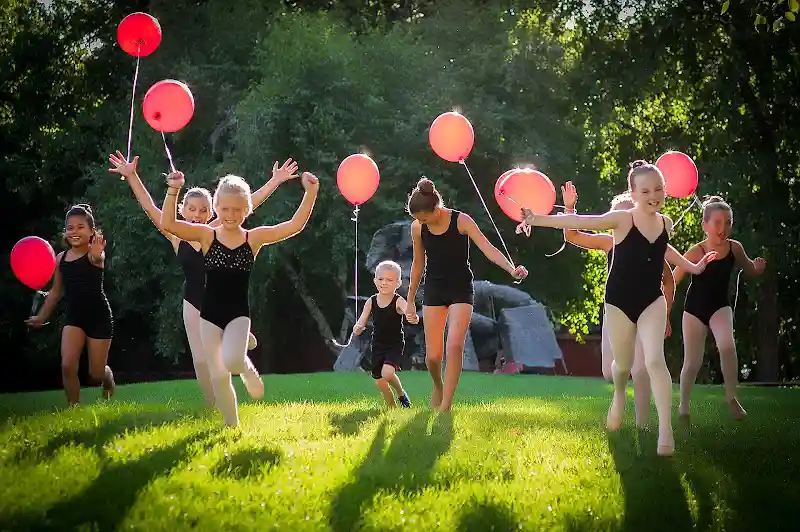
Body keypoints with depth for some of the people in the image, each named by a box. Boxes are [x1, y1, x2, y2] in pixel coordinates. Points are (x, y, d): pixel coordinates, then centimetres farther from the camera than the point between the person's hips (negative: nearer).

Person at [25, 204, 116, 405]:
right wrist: (42, 316, 19)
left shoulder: (95, 254, -14)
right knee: (67, 366, -16)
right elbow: (56, 291, 15)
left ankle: (109, 382, 43)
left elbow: (97, 259, -42)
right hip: (74, 316, 4)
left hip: (98, 315, -4)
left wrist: (97, 256, -66)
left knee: (96, 374, 6)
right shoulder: (61, 258, 1)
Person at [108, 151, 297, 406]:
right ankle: (214, 407, 22)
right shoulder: (176, 237, -5)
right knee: (201, 361, 3)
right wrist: (132, 176, -19)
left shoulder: (216, 231, -6)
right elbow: (150, 208, -11)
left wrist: (275, 181, -13)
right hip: (194, 304, 1)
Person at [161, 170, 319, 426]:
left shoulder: (255, 237, -2)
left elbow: (295, 226, -10)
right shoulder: (207, 236, -3)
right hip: (210, 314, 1)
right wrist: (173, 191, -29)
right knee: (218, 377, 2)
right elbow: (168, 224, -16)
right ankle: (232, 427, 21)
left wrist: (310, 193, -22)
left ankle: (248, 370, 9)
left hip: (238, 313, -1)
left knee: (232, 361, -28)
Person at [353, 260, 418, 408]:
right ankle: (391, 408, 28)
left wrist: (414, 318, -58)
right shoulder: (371, 302, -3)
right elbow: (361, 322, -3)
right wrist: (357, 328, -28)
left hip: (395, 344, -4)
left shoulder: (398, 301, -14)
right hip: (378, 345, 4)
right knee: (380, 382, 7)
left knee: (387, 373, -26)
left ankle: (401, 393, 4)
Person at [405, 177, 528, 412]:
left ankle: (446, 405, -13)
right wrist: (410, 300, 14)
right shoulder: (418, 228, -4)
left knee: (455, 346, -18)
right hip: (434, 290, 3)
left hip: (461, 289, -3)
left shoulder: (461, 221, -14)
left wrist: (512, 269, -38)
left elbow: (488, 248, -22)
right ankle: (438, 386, 31)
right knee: (433, 355, -2)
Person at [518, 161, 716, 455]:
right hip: (620, 301, -2)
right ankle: (619, 396, 51)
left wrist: (691, 266, 34)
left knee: (655, 360, -16)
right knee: (623, 363, 13)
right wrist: (538, 219, -32)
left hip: (652, 301, 2)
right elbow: (580, 222, -23)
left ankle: (666, 431, -18)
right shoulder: (622, 220, -15)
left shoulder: (665, 223, 0)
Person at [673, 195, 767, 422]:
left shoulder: (735, 248, -12)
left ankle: (731, 397, -11)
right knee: (692, 362, 2)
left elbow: (750, 270, 8)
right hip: (695, 308, -1)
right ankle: (683, 406, 25)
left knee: (727, 346, -27)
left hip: (720, 306, 1)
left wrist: (758, 267, -16)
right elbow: (671, 282, -16)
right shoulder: (696, 252, -21)